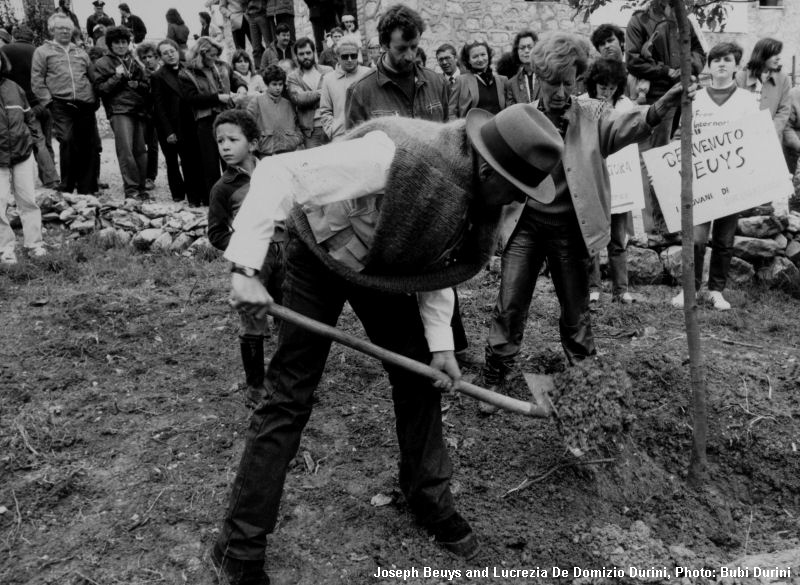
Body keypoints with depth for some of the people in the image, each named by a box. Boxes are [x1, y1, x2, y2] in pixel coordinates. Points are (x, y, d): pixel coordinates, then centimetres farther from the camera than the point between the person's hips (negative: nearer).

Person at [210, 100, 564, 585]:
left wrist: (441, 341, -11)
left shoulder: (478, 191, -14)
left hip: (387, 270, 7)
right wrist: (248, 269, -42)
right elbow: (278, 173, -37)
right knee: (290, 398, -6)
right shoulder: (393, 154, -38)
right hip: (321, 259, -6)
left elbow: (437, 263, -1)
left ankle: (431, 500, 28)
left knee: (420, 377, 7)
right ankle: (241, 545, 8)